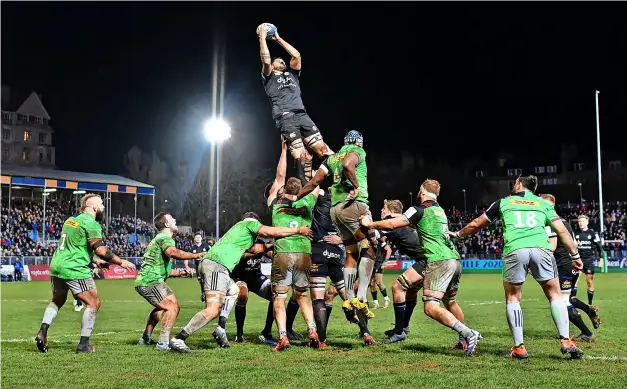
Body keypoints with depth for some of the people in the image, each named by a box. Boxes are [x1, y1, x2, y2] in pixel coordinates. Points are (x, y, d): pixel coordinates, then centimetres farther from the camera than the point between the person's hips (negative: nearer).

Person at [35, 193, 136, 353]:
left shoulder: (71, 220, 17)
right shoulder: (91, 223, -10)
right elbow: (101, 250, -18)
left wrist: (95, 260, 28)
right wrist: (121, 262, -8)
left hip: (57, 265, 8)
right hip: (74, 269, -8)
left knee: (57, 301, 27)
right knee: (93, 303, 3)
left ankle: (43, 331, 8)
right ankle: (84, 344, 1)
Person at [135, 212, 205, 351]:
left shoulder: (159, 238, 25)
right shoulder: (165, 238, -9)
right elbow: (173, 252, -34)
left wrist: (180, 273, 22)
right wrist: (195, 255, -31)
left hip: (144, 281, 11)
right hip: (151, 281, -11)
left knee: (161, 307, 30)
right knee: (173, 307, -17)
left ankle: (146, 338, 36)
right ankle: (163, 343, -24)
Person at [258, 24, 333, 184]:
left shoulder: (292, 74, 32)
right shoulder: (269, 77, 19)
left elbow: (296, 55, 21)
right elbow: (266, 60, 0)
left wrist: (278, 39, 26)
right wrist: (262, 38, 8)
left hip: (302, 115, 4)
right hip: (285, 117, -4)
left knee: (321, 147, -8)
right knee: (300, 153, -17)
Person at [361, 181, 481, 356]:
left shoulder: (420, 210, -3)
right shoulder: (440, 210, 21)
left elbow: (392, 224, -7)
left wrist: (369, 223, 7)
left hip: (439, 261, -9)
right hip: (455, 260, 9)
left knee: (431, 308, -14)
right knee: (450, 303, 25)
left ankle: (469, 334, -20)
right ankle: (465, 340, 33)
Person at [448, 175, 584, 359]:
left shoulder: (503, 202, 24)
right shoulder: (544, 204, 24)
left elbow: (476, 224, 32)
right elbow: (562, 230, 13)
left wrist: (457, 234, 48)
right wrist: (575, 255, 17)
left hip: (514, 250, 0)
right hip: (541, 248, 1)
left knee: (513, 298, 15)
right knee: (555, 295, 14)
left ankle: (519, 347, 9)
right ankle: (565, 341, 4)